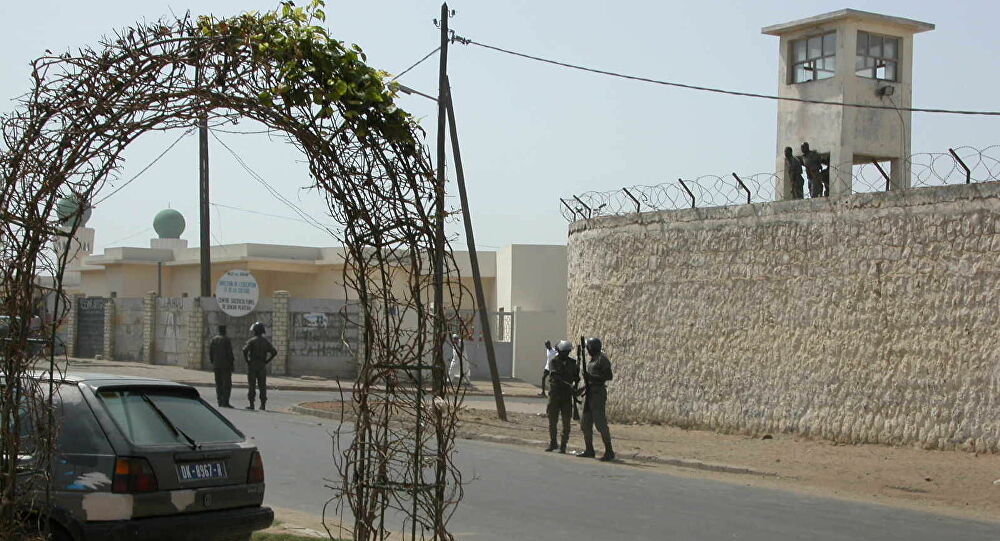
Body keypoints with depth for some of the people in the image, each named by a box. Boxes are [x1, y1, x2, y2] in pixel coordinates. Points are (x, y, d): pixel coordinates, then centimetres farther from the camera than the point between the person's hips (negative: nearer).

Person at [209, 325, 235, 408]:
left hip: (216, 365, 6)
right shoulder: (227, 340, -9)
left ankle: (220, 402, 8)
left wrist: (213, 362, 15)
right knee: (227, 384, -4)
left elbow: (210, 352, 8)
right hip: (226, 365, -6)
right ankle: (225, 402, -11)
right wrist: (231, 364, -5)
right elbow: (229, 352, -12)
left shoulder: (213, 339, 7)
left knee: (218, 384, 10)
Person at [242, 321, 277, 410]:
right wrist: (267, 361, 6)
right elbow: (274, 352, 3)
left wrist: (247, 360, -9)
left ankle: (251, 404, -3)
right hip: (262, 366, 4)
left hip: (252, 365, -3)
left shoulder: (251, 341, -6)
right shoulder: (266, 341, 8)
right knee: (262, 385, 5)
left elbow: (245, 350, -21)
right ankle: (263, 404, 3)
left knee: (252, 385, 0)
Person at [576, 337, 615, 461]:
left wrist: (591, 377, -21)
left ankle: (609, 452, -7)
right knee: (585, 422, 12)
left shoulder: (602, 359, -11)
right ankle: (589, 450, 20)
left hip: (598, 393, -10)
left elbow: (609, 376, -18)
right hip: (589, 393, 10)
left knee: (600, 423, -11)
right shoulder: (591, 359, 16)